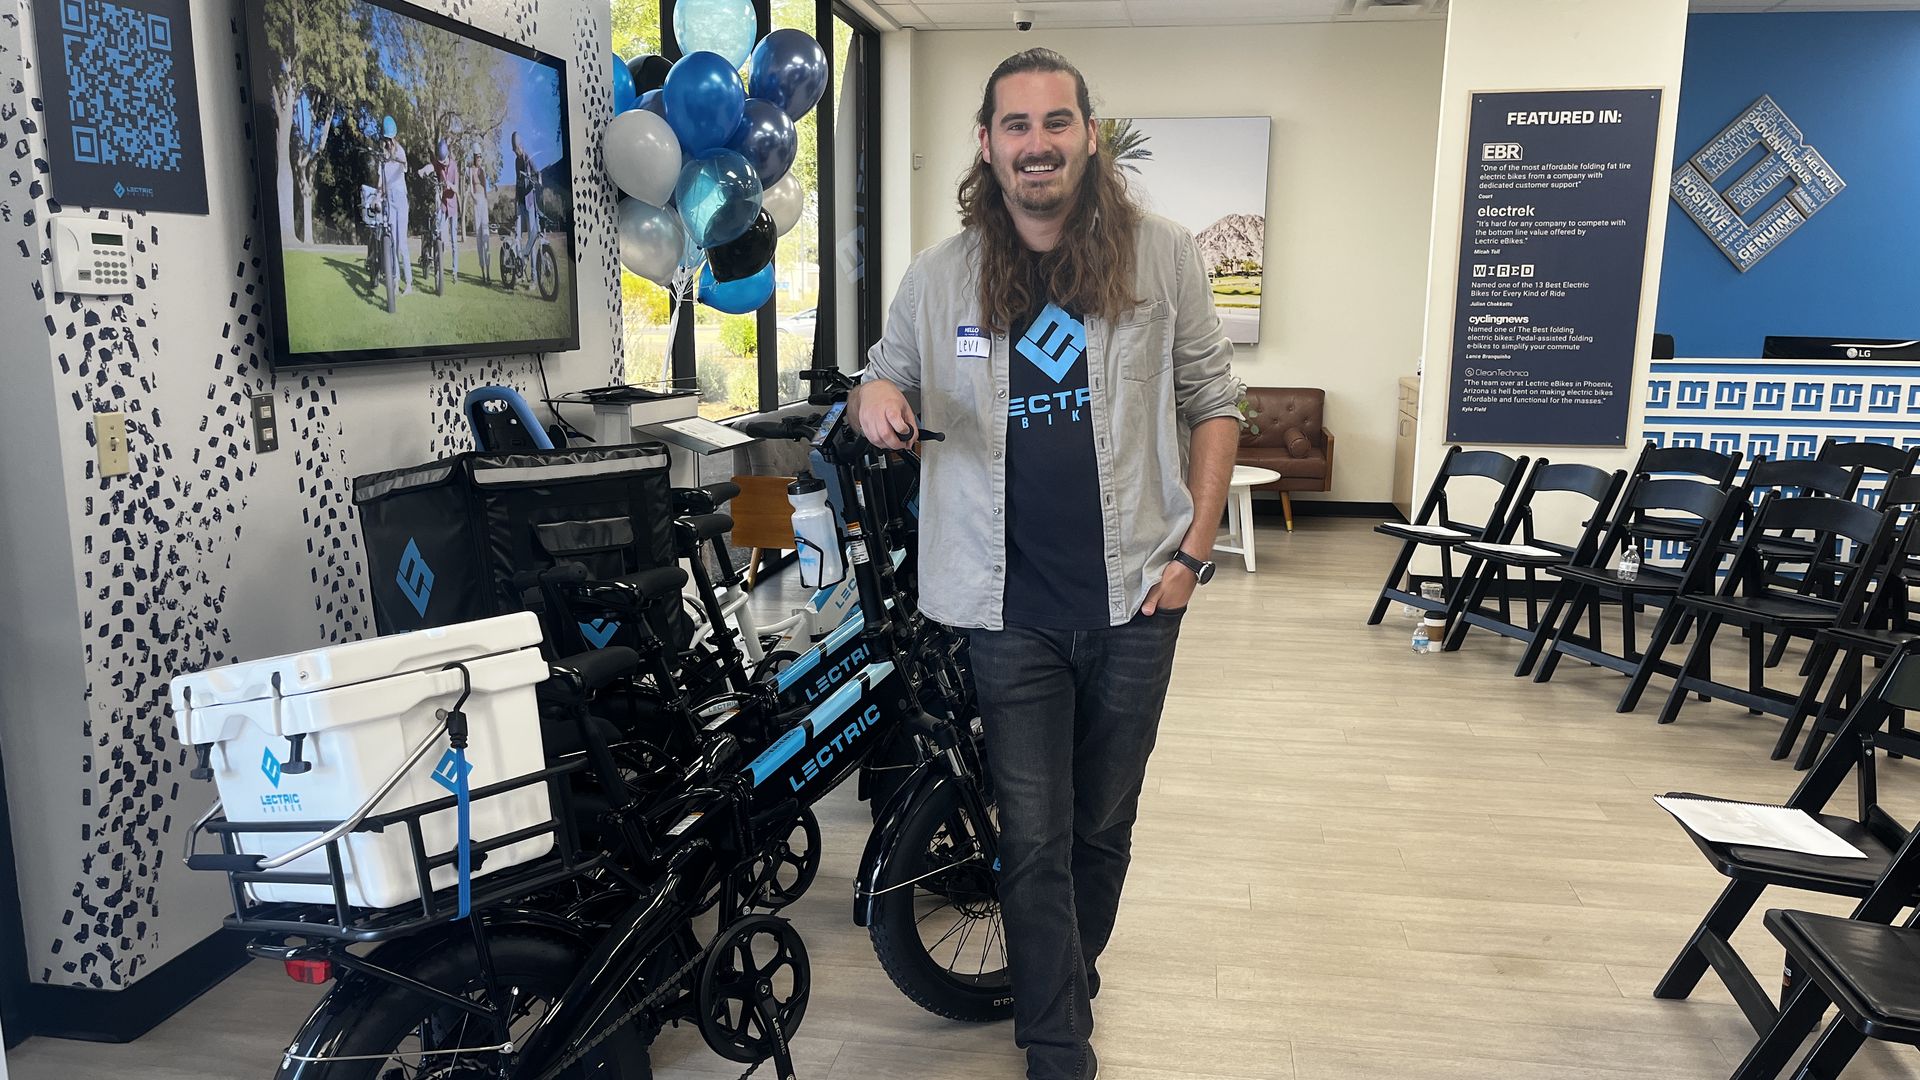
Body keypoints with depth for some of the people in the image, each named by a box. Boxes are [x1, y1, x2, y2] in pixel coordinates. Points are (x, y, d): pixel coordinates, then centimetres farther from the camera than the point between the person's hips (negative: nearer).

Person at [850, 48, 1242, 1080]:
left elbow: (1213, 401, 3)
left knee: (1102, 826, 17)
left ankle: (1067, 987, 43)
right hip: (1011, 609, 0)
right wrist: (874, 394, -12)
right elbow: (886, 378, 13)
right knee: (1034, 839, 5)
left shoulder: (1160, 255, -1)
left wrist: (1195, 551, -3)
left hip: (1134, 599, 1)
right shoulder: (941, 275, 2)